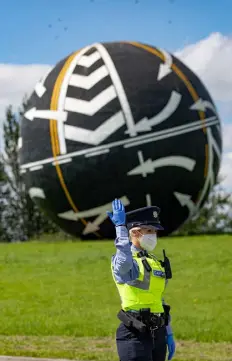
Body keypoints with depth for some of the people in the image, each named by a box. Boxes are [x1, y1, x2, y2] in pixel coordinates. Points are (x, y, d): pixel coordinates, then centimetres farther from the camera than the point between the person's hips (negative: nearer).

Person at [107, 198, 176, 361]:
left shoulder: (155, 262, 16)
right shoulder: (124, 261, -9)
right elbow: (124, 263, -37)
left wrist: (169, 334, 20)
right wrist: (120, 226, -35)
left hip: (158, 332, 8)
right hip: (135, 334, -8)